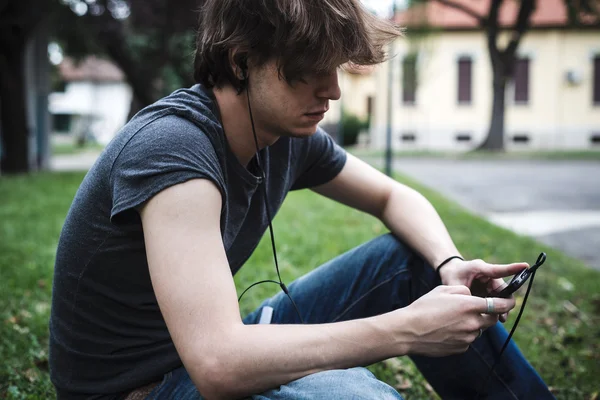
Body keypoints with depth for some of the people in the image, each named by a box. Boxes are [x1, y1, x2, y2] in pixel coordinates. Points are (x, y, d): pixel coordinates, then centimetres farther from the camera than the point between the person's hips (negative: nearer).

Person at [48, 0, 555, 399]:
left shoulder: (292, 136, -5)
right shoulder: (171, 148, -29)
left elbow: (395, 198, 10)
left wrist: (449, 262, -12)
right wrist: (408, 330, -32)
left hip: (218, 346, 8)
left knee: (412, 259, -1)